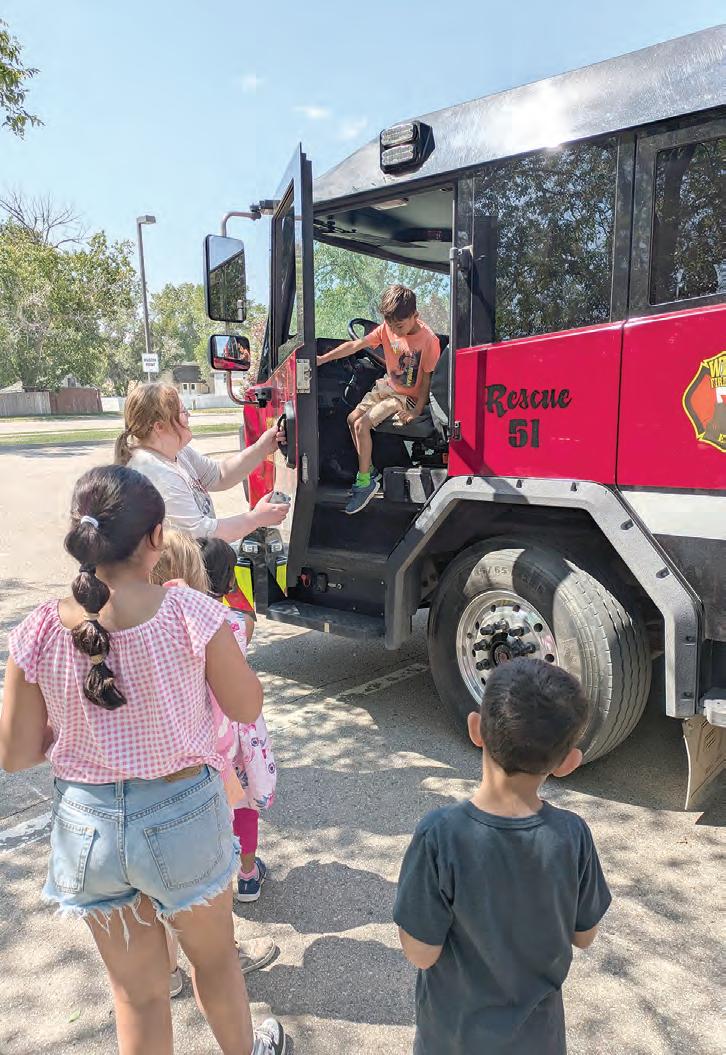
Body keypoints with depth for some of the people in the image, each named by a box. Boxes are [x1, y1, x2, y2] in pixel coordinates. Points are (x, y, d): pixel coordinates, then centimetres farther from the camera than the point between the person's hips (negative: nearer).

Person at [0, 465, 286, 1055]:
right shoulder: (192, 615, -23)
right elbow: (247, 707, -8)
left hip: (87, 824, 2)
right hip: (183, 814, -1)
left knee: (137, 992, 24)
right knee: (214, 957, 29)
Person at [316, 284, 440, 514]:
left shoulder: (429, 340, -24)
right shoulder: (387, 328, -8)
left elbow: (427, 379, -18)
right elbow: (355, 345, -8)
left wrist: (415, 412, -20)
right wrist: (323, 358, -14)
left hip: (408, 396, -7)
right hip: (387, 386, 7)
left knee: (362, 425, -19)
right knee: (352, 419, 2)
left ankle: (365, 482, -6)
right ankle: (369, 471, 16)